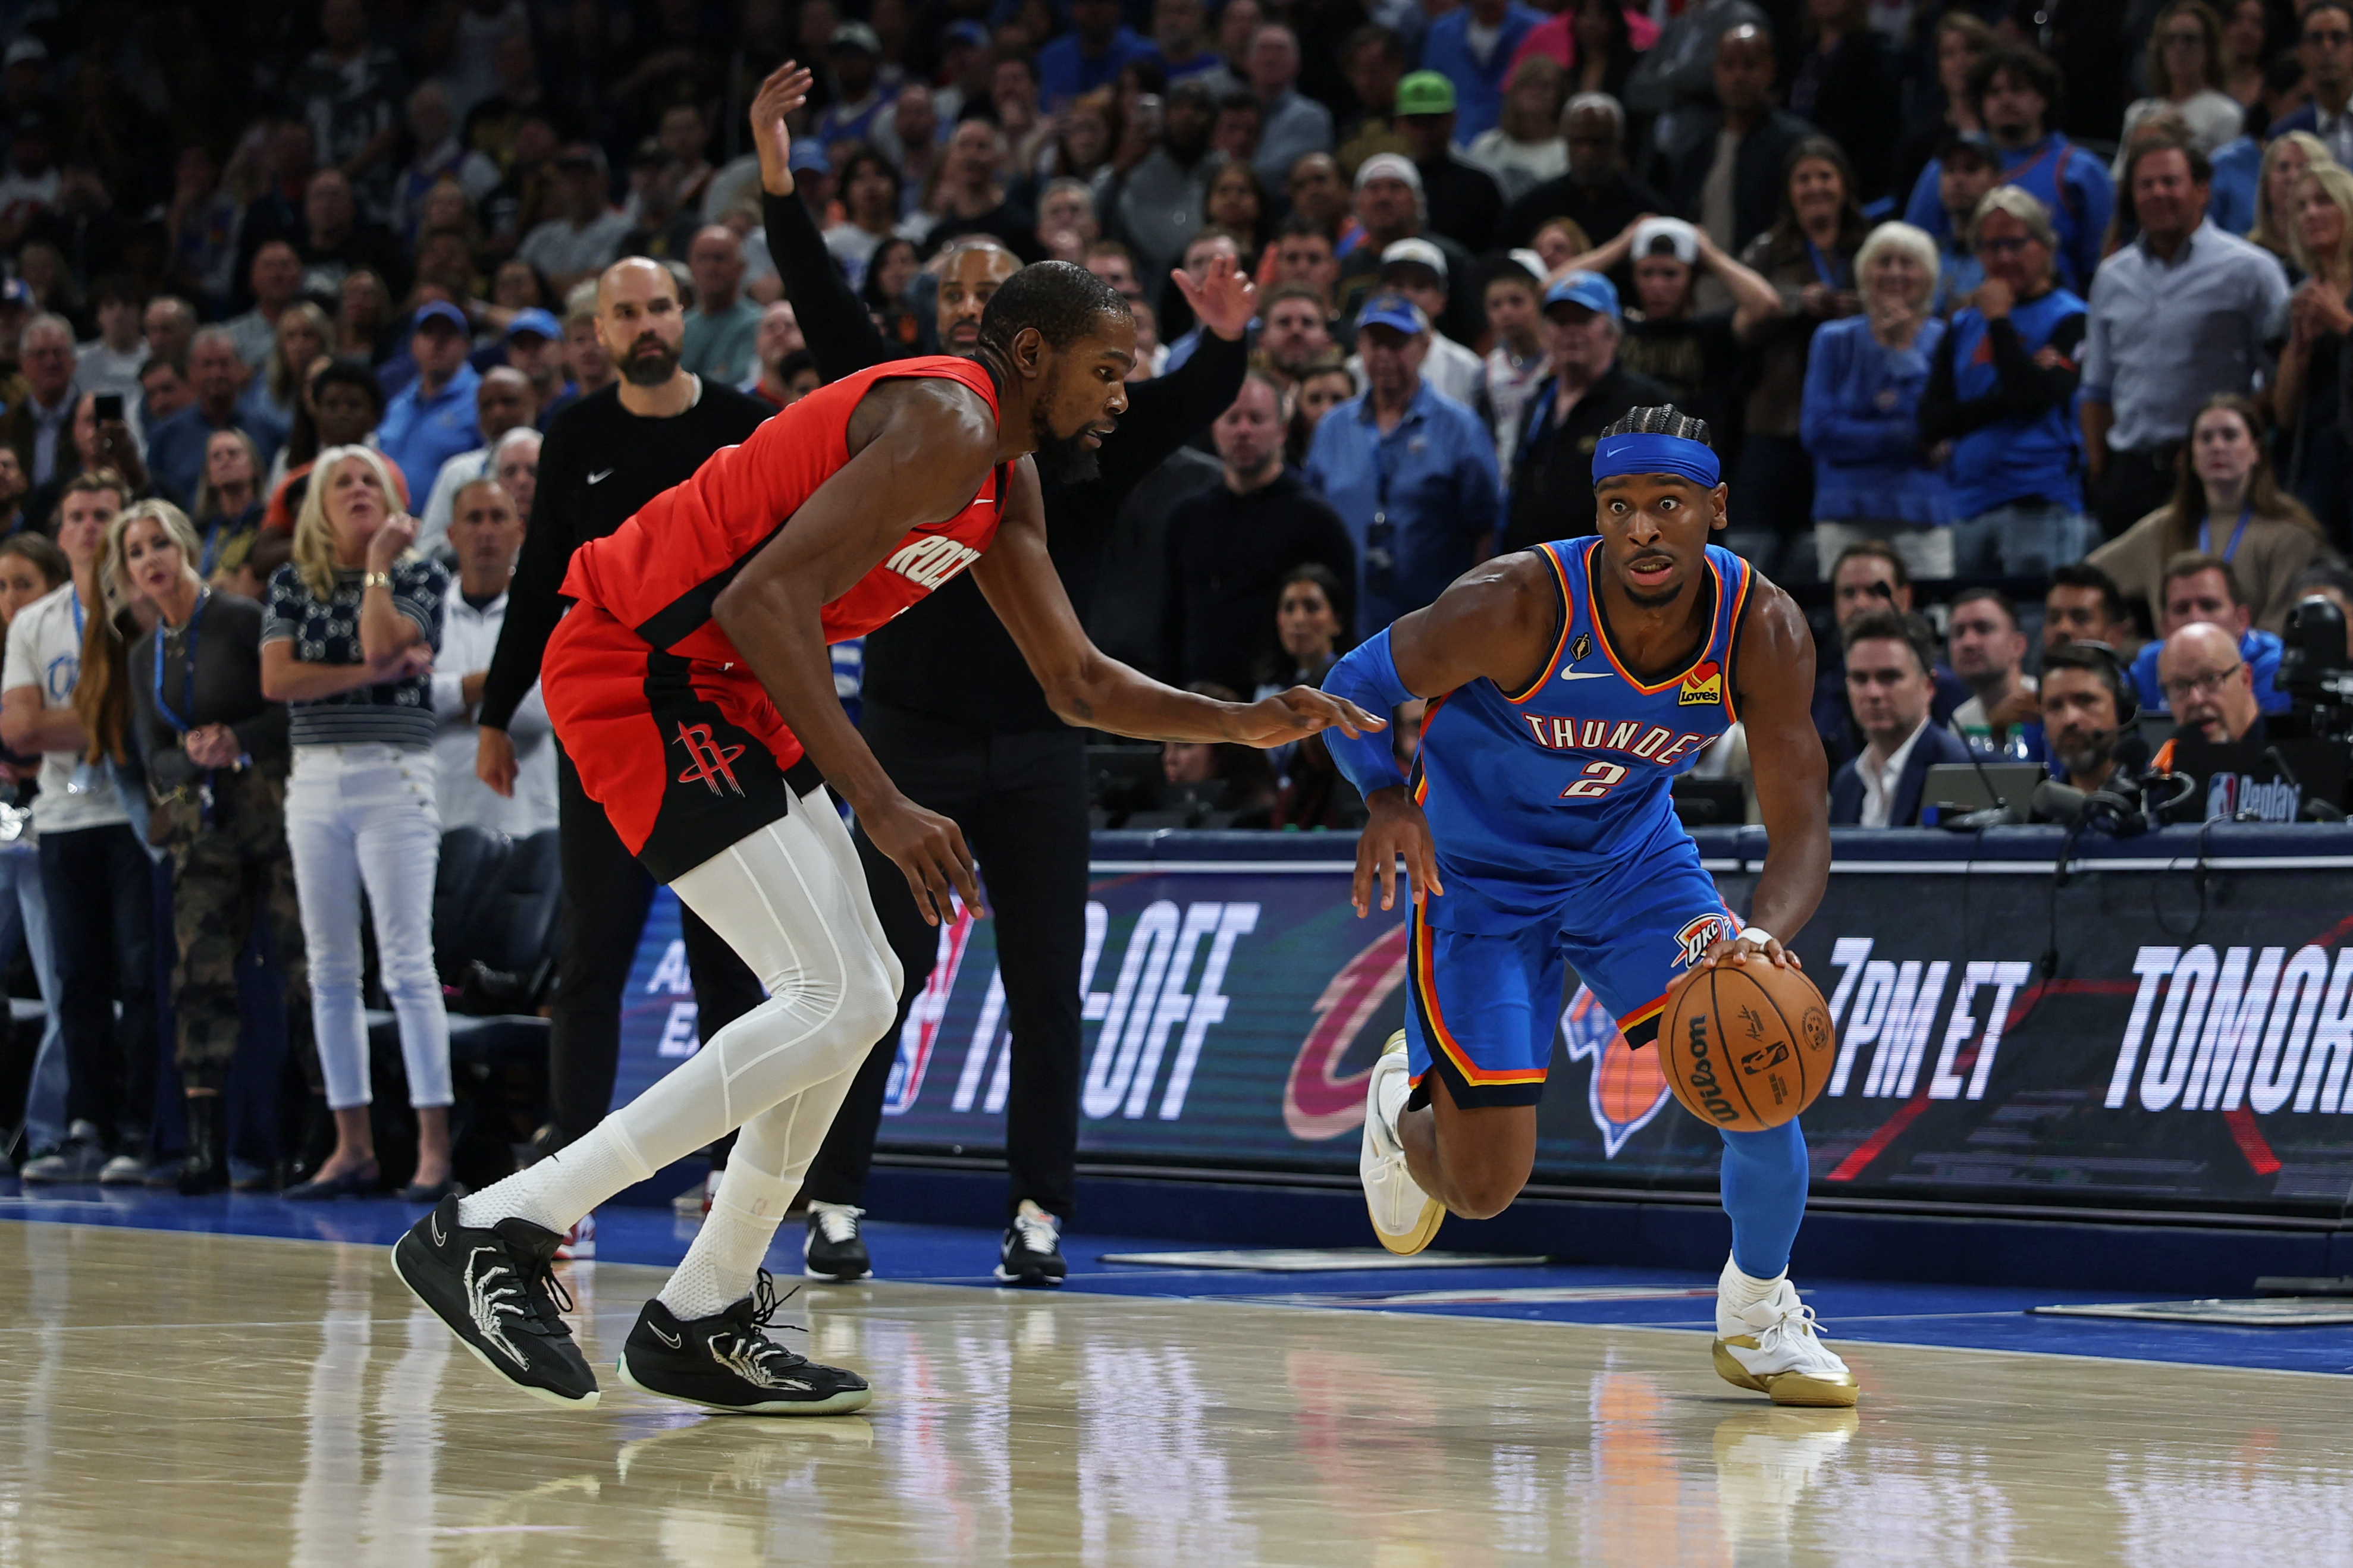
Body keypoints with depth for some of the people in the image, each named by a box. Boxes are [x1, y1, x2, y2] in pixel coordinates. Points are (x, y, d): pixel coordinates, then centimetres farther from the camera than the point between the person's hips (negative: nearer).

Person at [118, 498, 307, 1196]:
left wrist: (238, 741, -17)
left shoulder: (243, 621, -3)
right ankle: (205, 1142, -5)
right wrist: (193, 758, -9)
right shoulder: (145, 656, 15)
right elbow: (155, 756, 12)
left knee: (305, 965, -9)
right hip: (199, 823, 5)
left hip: (272, 806, -5)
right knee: (201, 975, -4)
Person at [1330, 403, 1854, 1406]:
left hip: (1633, 855, 3)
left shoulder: (1763, 631, -23)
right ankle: (1406, 1102, 33)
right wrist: (1386, 798, -36)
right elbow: (1353, 686, -16)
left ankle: (1758, 1315, 12)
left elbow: (1801, 831, -24)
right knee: (1484, 1190, -6)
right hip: (1481, 871, -3)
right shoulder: (1519, 607, -31)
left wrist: (1765, 935, -46)